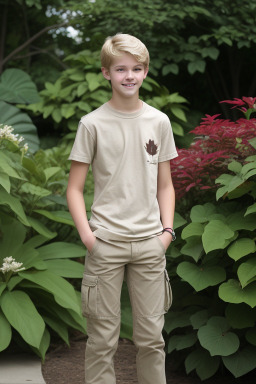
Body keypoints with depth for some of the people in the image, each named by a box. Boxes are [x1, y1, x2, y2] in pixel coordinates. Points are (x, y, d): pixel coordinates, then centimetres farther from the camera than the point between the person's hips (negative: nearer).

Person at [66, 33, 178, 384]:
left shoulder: (159, 122, 8)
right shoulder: (92, 124, 0)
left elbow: (165, 185, 14)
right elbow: (75, 188, 2)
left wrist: (167, 229, 2)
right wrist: (86, 233, -10)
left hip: (149, 241, 2)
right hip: (106, 242, -2)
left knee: (151, 335, 7)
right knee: (103, 336, 3)